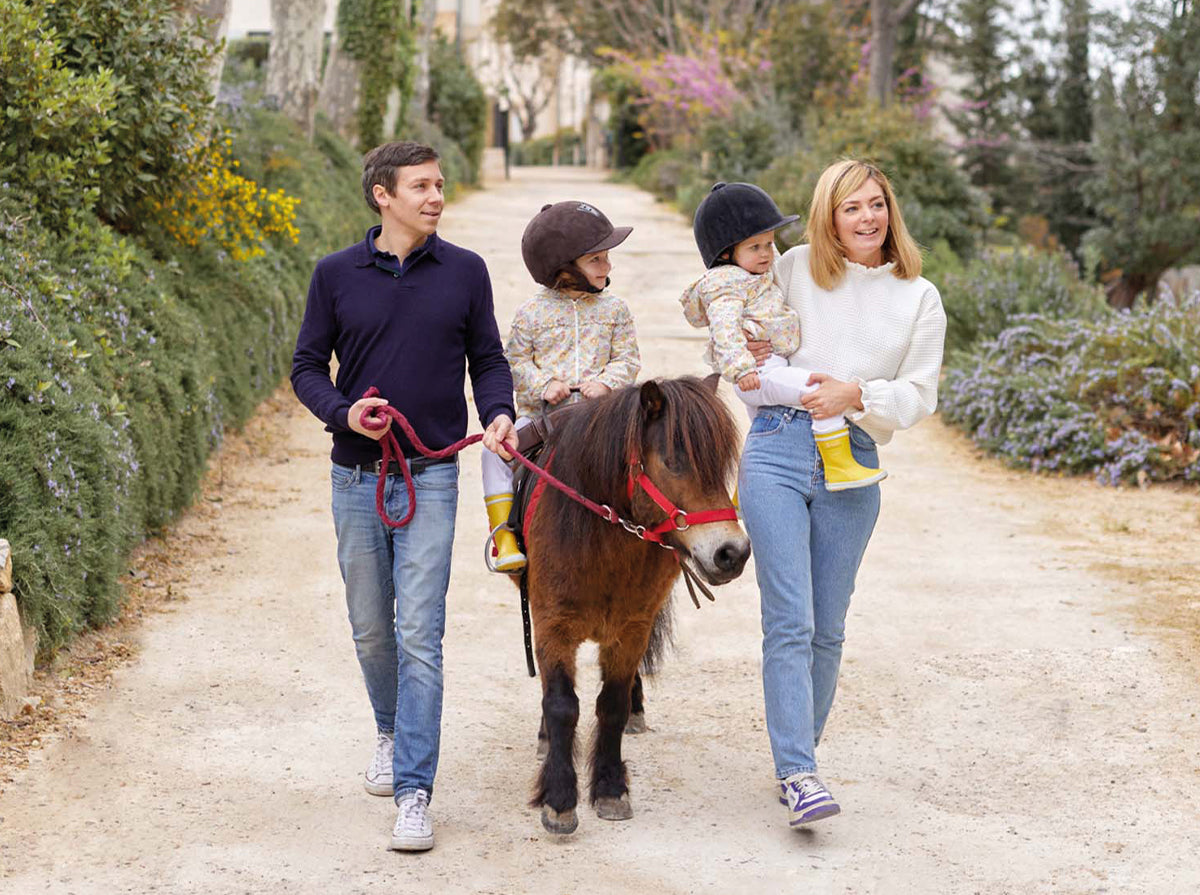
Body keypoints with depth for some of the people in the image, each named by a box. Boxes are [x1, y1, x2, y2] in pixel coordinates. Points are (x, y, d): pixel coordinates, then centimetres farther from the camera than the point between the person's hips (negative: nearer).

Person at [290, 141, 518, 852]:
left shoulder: (465, 272, 2)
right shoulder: (337, 275, 2)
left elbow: (488, 360, 8)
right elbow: (307, 365, 6)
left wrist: (500, 413, -12)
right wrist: (343, 412, -13)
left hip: (431, 478, -2)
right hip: (357, 477, 2)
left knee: (419, 634, -9)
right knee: (372, 629, 14)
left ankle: (415, 793, -7)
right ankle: (392, 733, 41)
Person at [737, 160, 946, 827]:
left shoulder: (920, 299, 9)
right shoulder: (796, 269, 8)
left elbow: (919, 396, 5)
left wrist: (857, 393, -12)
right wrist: (749, 352, -1)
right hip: (777, 451, -1)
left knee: (827, 629, 8)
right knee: (789, 621, -11)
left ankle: (800, 758, 23)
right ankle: (798, 774, -13)